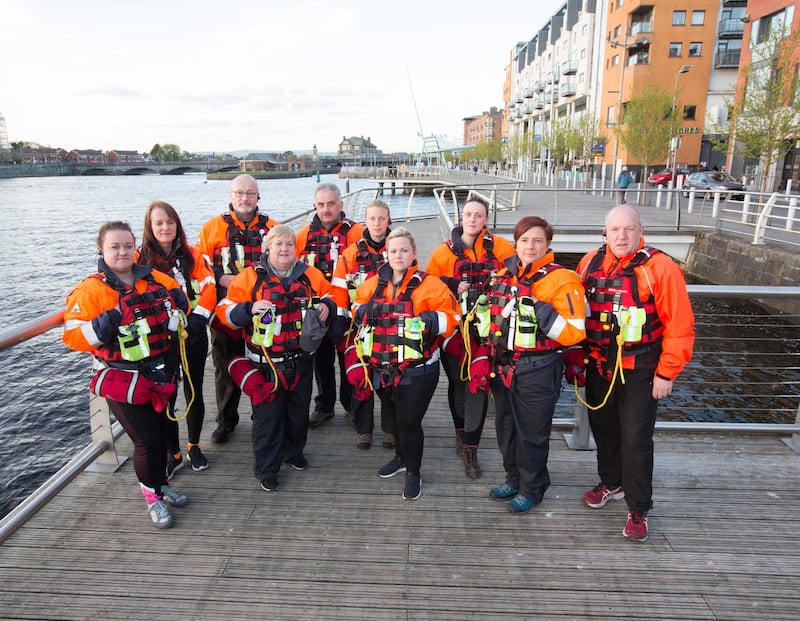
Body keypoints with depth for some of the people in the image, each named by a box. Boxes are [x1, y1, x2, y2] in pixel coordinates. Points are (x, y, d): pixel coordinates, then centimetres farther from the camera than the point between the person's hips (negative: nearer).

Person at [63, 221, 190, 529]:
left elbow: (178, 303, 17)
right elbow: (73, 336, -14)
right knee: (146, 439, 0)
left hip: (161, 373, 5)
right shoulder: (90, 290, -11)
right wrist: (102, 327, -31)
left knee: (161, 431, 18)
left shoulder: (156, 280, 2)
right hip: (122, 381, -5)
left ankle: (161, 484, 41)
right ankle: (153, 497, 24)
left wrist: (179, 302, -5)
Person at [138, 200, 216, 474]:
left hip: (193, 336, 1)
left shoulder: (192, 255, 3)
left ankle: (194, 446, 31)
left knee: (194, 393, 11)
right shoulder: (140, 259, -1)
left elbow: (208, 289, -5)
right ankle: (173, 453, 23)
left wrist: (197, 320, -16)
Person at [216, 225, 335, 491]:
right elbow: (225, 311, -8)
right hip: (265, 363, -3)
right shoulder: (250, 277, -8)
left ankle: (294, 451, 44)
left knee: (299, 411, 19)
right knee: (267, 416, 7)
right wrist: (249, 309, -27)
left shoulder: (311, 276, 0)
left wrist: (326, 306, -9)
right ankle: (266, 469, 24)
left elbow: (330, 298, 14)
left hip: (301, 360, 3)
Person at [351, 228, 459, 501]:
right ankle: (401, 457, 50)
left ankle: (413, 472, 28)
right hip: (382, 368, 5)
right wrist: (363, 312, -3)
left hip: (416, 370, -5)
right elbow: (358, 306, 19)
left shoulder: (429, 285, -11)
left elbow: (450, 320, -9)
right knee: (393, 417, 23)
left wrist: (430, 320, -26)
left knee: (409, 421, 3)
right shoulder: (375, 283, 4)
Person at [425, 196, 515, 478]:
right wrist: (453, 287, -11)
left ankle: (470, 449, 9)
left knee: (478, 386, -2)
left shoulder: (499, 246, 2)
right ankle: (461, 431, 38)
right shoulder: (444, 251, 3)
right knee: (457, 382, 14)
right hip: (455, 327, 1)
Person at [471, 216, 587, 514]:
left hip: (537, 372, -6)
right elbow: (490, 322, 14)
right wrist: (481, 362, 9)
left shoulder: (561, 280, -12)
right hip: (502, 367, 6)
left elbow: (573, 333, -19)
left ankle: (532, 487, 32)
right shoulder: (504, 275, 8)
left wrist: (537, 306, -27)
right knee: (506, 426, 19)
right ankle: (514, 478, 42)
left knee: (531, 433, 9)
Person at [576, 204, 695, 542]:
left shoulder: (660, 267, -15)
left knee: (636, 439, 1)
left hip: (639, 371, -4)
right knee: (603, 429, 18)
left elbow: (680, 325, -13)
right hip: (597, 366, 5)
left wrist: (666, 373, -12)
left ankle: (638, 509, 20)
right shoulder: (590, 263, -1)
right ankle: (611, 483, 42)